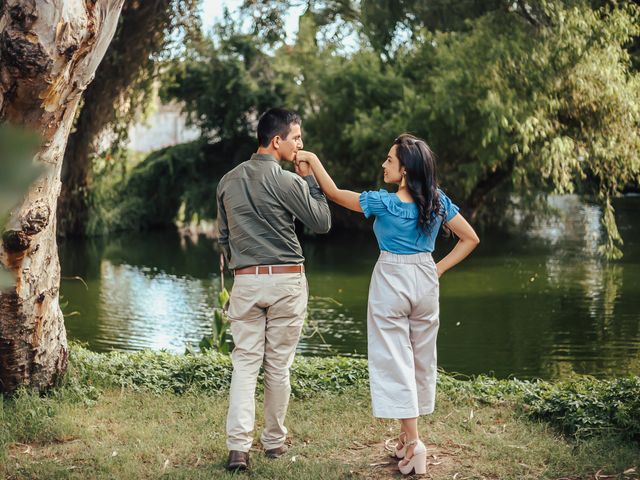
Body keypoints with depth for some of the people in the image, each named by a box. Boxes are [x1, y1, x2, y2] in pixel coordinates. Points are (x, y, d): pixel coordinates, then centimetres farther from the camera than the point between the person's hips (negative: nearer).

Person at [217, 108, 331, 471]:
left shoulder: (229, 181, 7)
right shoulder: (288, 181, -10)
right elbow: (323, 223, -1)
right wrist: (310, 178, 5)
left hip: (245, 281, 4)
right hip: (286, 281, -3)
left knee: (245, 363, 3)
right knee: (279, 365, 8)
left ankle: (239, 447, -6)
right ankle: (275, 441, 21)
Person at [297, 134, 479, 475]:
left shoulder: (383, 202, -14)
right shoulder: (438, 201, -1)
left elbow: (334, 193, -4)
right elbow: (470, 238, 4)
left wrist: (312, 159, 4)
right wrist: (439, 269, 5)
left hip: (391, 282, -5)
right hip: (425, 281, 5)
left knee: (395, 360, 0)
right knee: (421, 360, 14)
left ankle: (413, 443, -6)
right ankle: (407, 436, 24)